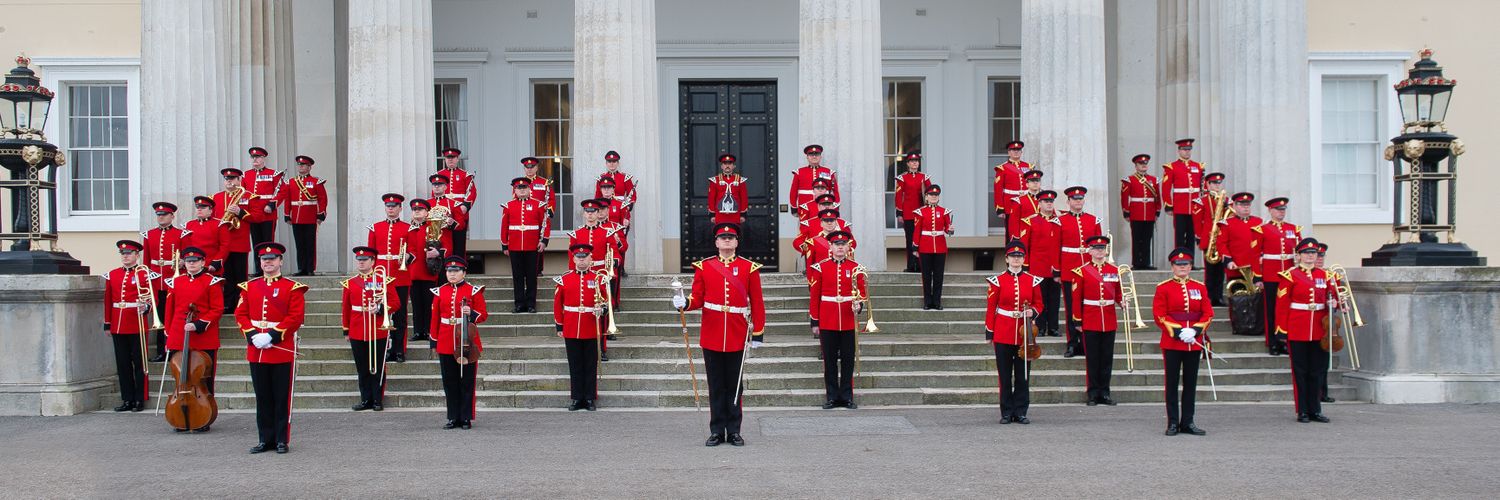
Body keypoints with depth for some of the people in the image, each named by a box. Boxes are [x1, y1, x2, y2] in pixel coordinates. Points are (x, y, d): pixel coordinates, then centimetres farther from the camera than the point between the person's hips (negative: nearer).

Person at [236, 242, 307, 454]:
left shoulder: (292, 288, -1)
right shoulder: (249, 287, 11)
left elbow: (296, 317, -9)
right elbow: (240, 314, 8)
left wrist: (272, 336, -16)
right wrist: (253, 335, -9)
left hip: (282, 351, -4)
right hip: (256, 351, 4)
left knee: (282, 398, 1)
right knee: (263, 397, 9)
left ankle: (282, 440, 8)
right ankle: (266, 439, 16)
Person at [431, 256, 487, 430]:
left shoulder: (473, 291, 2)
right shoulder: (440, 292, 10)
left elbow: (483, 314, 2)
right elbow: (435, 318, 12)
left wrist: (471, 313, -19)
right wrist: (434, 341, 9)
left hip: (467, 341, -3)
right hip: (445, 344, 3)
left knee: (467, 381, 1)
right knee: (449, 382, 5)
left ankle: (466, 418, 8)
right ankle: (453, 417, 13)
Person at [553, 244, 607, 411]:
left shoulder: (599, 278, 2)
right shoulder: (564, 279, 4)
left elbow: (607, 300, 6)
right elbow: (557, 303, 8)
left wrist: (602, 309, -16)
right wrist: (559, 326, 5)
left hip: (592, 331, -1)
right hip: (571, 331, 1)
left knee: (591, 366, 4)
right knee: (575, 366, 5)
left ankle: (590, 399, 10)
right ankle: (577, 399, 12)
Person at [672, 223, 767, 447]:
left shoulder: (749, 268, 2)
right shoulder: (703, 267, 4)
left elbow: (757, 303, 2)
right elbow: (698, 299, 4)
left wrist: (757, 334, -1)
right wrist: (684, 303, -18)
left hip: (737, 337, 0)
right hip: (711, 337, 1)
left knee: (734, 385, 5)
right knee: (716, 385, 6)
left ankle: (734, 431, 12)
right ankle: (717, 431, 12)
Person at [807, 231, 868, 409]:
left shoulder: (856, 268, 4)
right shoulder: (820, 268, 1)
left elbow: (863, 293, 7)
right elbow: (815, 296, 3)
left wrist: (859, 304, -15)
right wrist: (815, 321, 1)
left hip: (849, 321, 1)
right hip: (827, 322, -1)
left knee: (848, 360, 4)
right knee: (830, 361, 4)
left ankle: (847, 397, 12)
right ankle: (832, 397, 12)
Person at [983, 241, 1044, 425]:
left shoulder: (1032, 281, 5)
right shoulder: (998, 281, 0)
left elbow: (1039, 304, 13)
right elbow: (990, 308, 1)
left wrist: (1032, 311, -9)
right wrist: (989, 332, -2)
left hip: (1024, 333, 2)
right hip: (1003, 334, -2)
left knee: (1023, 375, 4)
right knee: (1005, 375, 3)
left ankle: (1020, 412, 11)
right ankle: (1007, 412, 10)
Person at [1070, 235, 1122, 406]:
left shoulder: (1115, 270, 7)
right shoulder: (1081, 272, -3)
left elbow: (1118, 294, 16)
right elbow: (1076, 298, -2)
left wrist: (1121, 303, -6)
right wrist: (1077, 321, -4)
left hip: (1109, 322, 3)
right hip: (1090, 323, -3)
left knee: (1107, 359, 6)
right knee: (1092, 359, 1)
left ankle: (1104, 393, 13)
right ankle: (1093, 394, 7)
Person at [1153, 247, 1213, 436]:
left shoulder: (1200, 288, 9)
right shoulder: (1163, 288, 0)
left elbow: (1208, 314, 5)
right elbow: (1159, 315, -7)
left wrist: (1195, 330, -11)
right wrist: (1178, 331, -16)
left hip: (1194, 343, 3)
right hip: (1172, 342, -3)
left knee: (1191, 383, 7)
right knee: (1172, 383, 1)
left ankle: (1187, 422, 14)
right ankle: (1173, 423, 7)